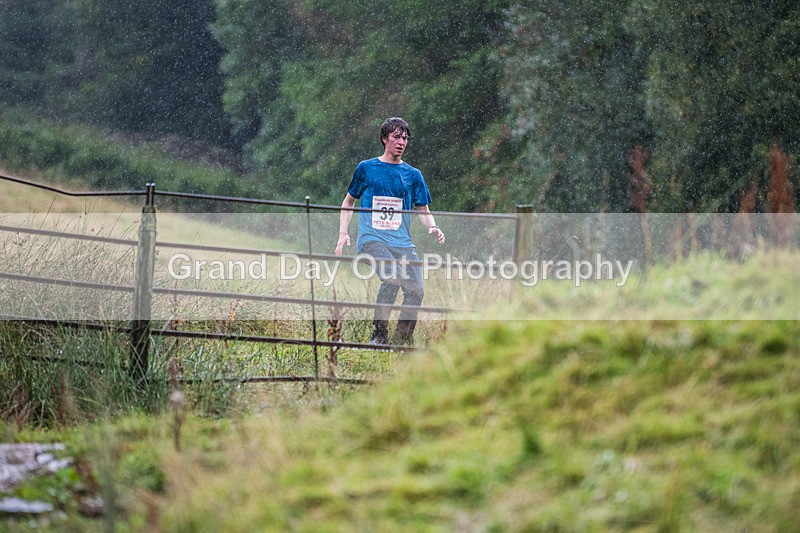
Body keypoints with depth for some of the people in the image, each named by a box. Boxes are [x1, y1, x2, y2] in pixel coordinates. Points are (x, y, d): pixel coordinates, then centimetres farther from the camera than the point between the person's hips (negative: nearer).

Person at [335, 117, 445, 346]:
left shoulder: (413, 175, 15)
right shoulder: (366, 168, 10)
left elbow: (423, 210, 16)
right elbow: (349, 201, 18)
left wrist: (433, 228, -6)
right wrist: (343, 233, 7)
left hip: (403, 242, 3)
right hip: (372, 238, -3)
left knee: (416, 290, -11)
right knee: (392, 277, -29)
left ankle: (402, 341, 6)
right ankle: (378, 334, -17)